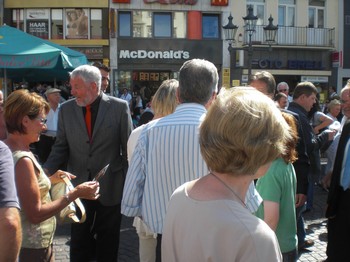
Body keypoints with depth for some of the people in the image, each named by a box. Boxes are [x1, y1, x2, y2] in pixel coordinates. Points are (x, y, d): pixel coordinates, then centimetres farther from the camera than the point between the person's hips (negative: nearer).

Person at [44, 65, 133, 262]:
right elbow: (61, 147, 4)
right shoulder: (66, 109, 0)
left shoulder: (119, 107, -8)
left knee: (108, 242, 14)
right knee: (79, 241, 13)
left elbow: (129, 148, -4)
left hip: (110, 187, -2)